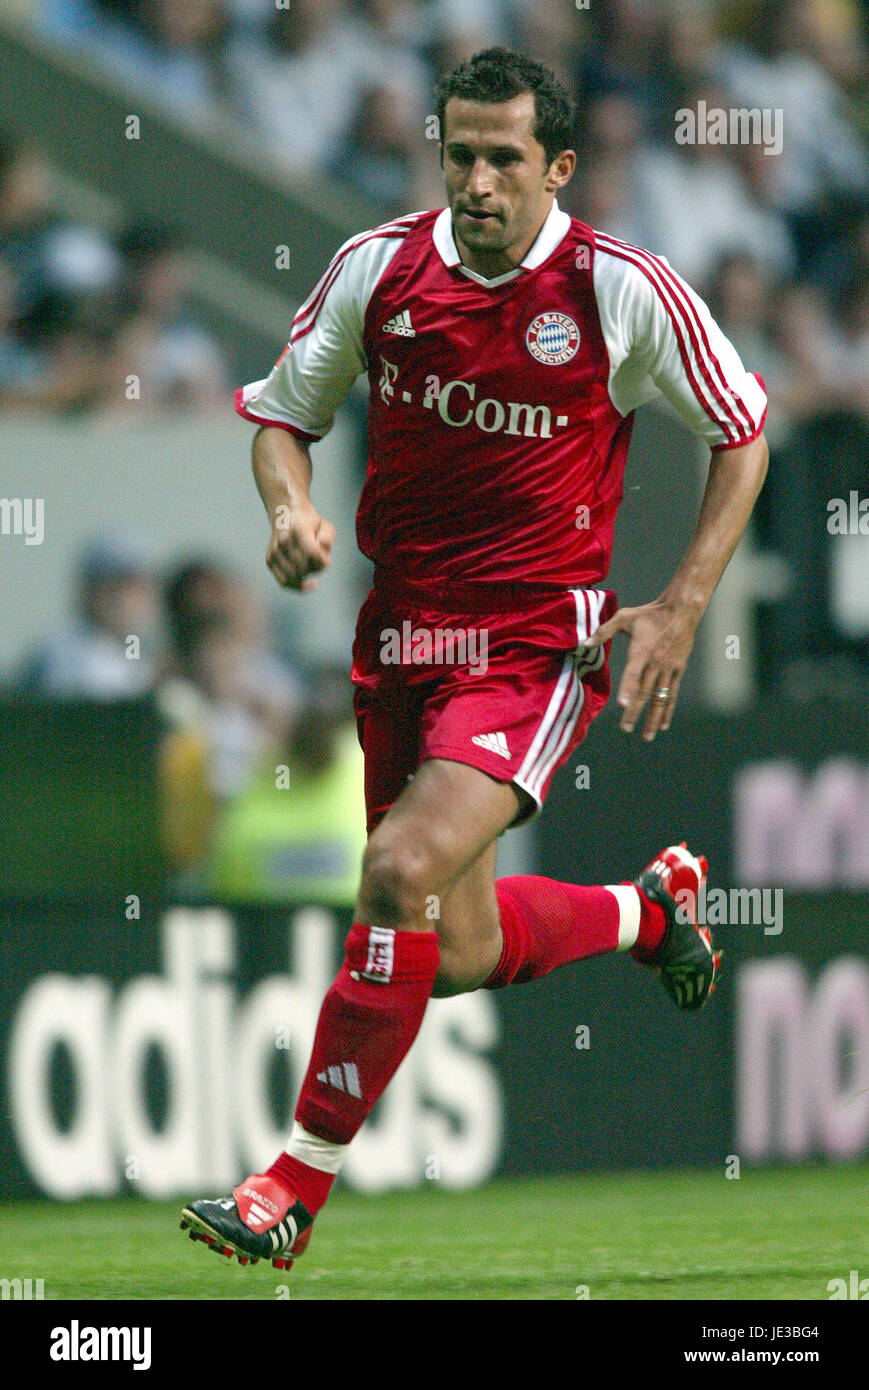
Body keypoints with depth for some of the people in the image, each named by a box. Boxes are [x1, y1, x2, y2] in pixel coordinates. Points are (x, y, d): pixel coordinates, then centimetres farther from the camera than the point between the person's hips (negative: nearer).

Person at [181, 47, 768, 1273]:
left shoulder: (623, 289, -11)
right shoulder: (380, 267, -2)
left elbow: (743, 436, 3)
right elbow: (281, 413, 11)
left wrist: (681, 609, -5)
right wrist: (292, 508, -11)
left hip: (541, 642, -5)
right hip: (402, 635, 5)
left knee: (405, 873, -25)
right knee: (456, 955, 13)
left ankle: (297, 1187, -17)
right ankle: (650, 905, 45)